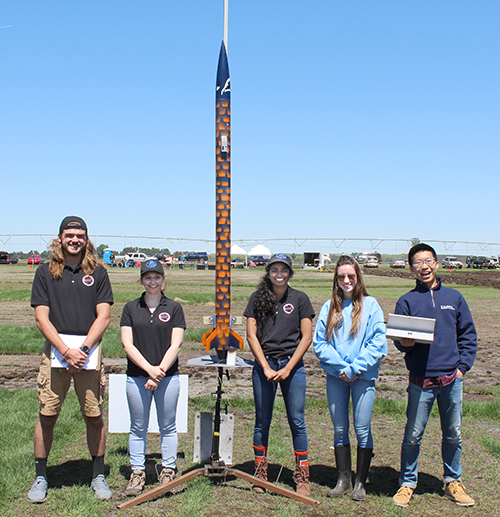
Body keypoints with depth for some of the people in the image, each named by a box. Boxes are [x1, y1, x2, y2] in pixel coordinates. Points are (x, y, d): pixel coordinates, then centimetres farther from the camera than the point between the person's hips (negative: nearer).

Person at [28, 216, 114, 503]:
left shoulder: (98, 272, 7)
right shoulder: (46, 272, 7)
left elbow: (103, 317, 2)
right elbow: (42, 318, 0)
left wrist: (83, 348, -11)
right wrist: (66, 350, -10)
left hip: (90, 350, 0)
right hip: (55, 350, 0)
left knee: (94, 416, 3)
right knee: (47, 415, 1)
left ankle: (98, 475, 18)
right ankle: (41, 477, 17)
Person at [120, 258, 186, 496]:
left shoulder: (174, 308, 4)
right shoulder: (131, 308, 7)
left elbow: (175, 345, -2)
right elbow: (128, 344, -1)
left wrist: (160, 371, -13)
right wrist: (150, 369, -12)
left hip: (168, 376, -1)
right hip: (136, 376, 1)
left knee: (168, 427, 6)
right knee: (138, 428, 8)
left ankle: (168, 471, 19)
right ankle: (137, 473, 19)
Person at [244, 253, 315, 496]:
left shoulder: (300, 299, 4)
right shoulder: (257, 298, 7)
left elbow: (306, 337, 1)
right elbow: (251, 335, 3)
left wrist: (288, 368, -7)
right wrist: (266, 367, -6)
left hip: (292, 365, -1)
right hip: (264, 364, 1)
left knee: (297, 421, 0)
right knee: (262, 421, 7)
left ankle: (302, 478, 9)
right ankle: (260, 474, 18)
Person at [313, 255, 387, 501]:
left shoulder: (370, 305, -1)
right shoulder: (329, 307, 6)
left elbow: (378, 342, -6)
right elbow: (319, 343, 2)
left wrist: (356, 368, -13)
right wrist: (341, 367, -9)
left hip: (363, 376, -2)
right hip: (336, 376, 3)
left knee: (362, 429, 1)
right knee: (340, 429, 10)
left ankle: (360, 483, 15)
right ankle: (343, 480, 22)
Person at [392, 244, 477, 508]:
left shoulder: (454, 297, 8)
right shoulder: (406, 301, 2)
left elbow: (468, 334, 11)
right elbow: (398, 339, 3)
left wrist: (462, 365, 2)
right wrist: (404, 343, -19)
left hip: (452, 379, 2)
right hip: (421, 380, -2)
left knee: (453, 434, 13)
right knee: (413, 435, 2)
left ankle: (453, 482, 29)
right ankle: (407, 483, 18)